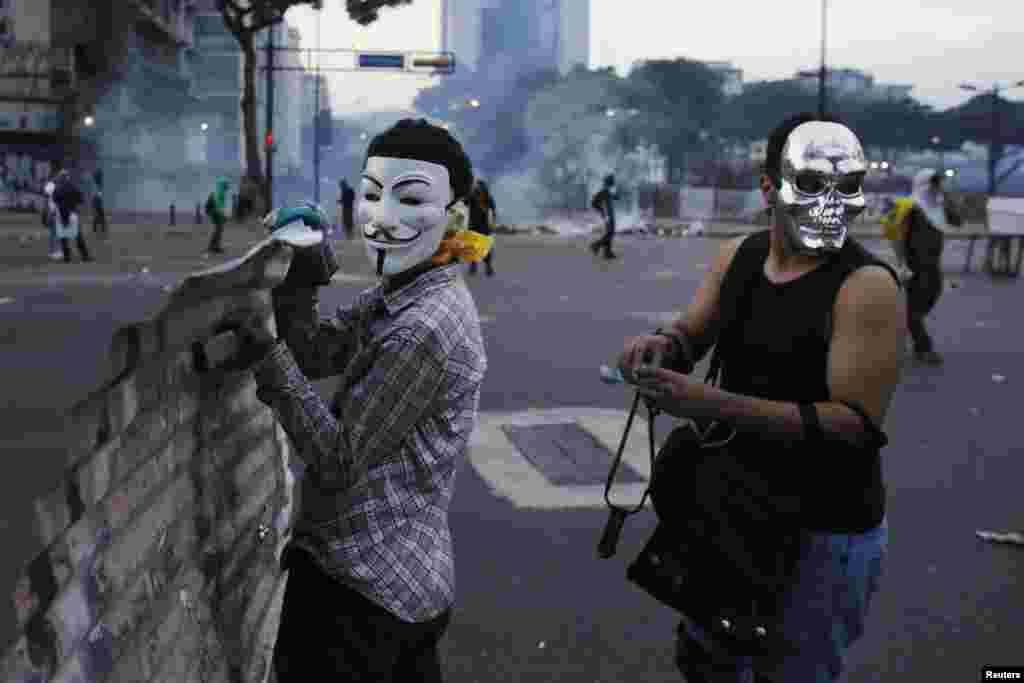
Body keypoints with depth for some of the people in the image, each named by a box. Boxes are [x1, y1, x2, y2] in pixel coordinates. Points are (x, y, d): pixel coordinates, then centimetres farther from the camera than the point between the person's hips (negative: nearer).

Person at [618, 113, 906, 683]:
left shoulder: (869, 287, -23)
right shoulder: (739, 256, -2)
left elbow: (858, 423, -29)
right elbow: (692, 337, 11)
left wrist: (713, 405, -37)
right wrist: (660, 345, -15)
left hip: (826, 533, -6)